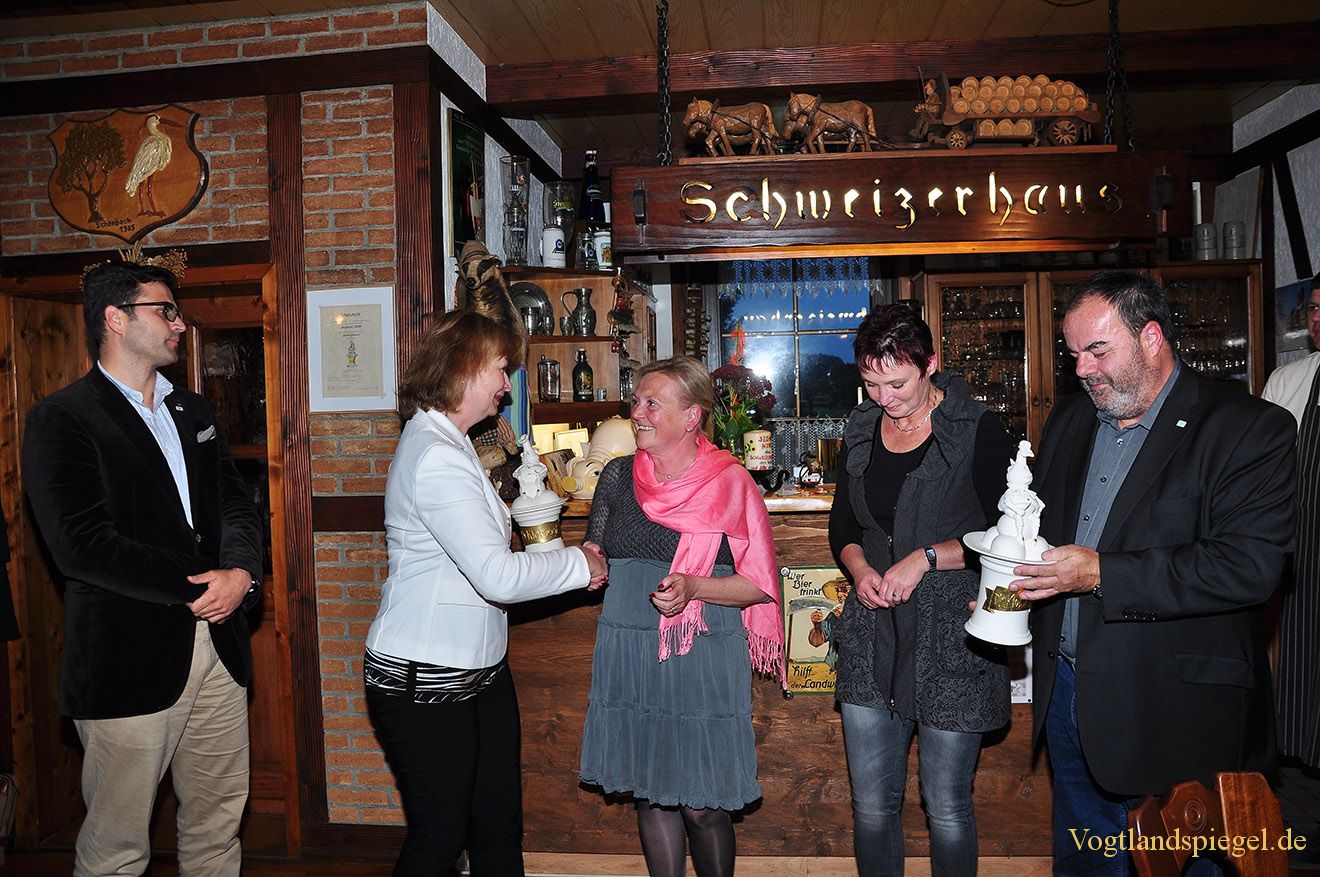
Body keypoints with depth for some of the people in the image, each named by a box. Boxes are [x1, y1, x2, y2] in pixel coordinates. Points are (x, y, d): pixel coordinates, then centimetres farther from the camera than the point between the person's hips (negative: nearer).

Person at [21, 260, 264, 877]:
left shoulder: (192, 411, 15)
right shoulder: (60, 420, -7)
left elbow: (235, 503, 10)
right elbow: (83, 545, -17)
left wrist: (241, 572, -10)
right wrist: (197, 587, -14)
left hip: (218, 647, 6)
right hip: (129, 661, -6)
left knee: (218, 825, 16)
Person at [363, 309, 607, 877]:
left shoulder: (447, 445, 15)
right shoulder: (435, 457, -20)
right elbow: (498, 576, -26)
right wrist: (579, 564, -12)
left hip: (479, 669, 10)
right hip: (426, 683, -10)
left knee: (499, 827, 14)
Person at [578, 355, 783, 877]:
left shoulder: (730, 484, -7)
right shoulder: (619, 476, 5)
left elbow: (759, 585, -6)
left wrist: (694, 587, -20)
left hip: (703, 658, -4)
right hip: (628, 653, 4)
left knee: (701, 805, 2)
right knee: (649, 792, 13)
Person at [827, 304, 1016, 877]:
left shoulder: (978, 431, -6)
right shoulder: (861, 430, 8)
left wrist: (926, 558, -16)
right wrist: (860, 570, -5)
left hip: (953, 643, -4)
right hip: (873, 637, 4)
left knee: (946, 808, 9)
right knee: (871, 803, 11)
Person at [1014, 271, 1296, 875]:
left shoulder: (1249, 429, -12)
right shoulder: (1069, 419, 9)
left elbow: (1249, 565, -22)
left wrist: (1101, 574, -25)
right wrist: (1011, 584, -2)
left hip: (1175, 710, -6)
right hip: (1066, 689, 6)